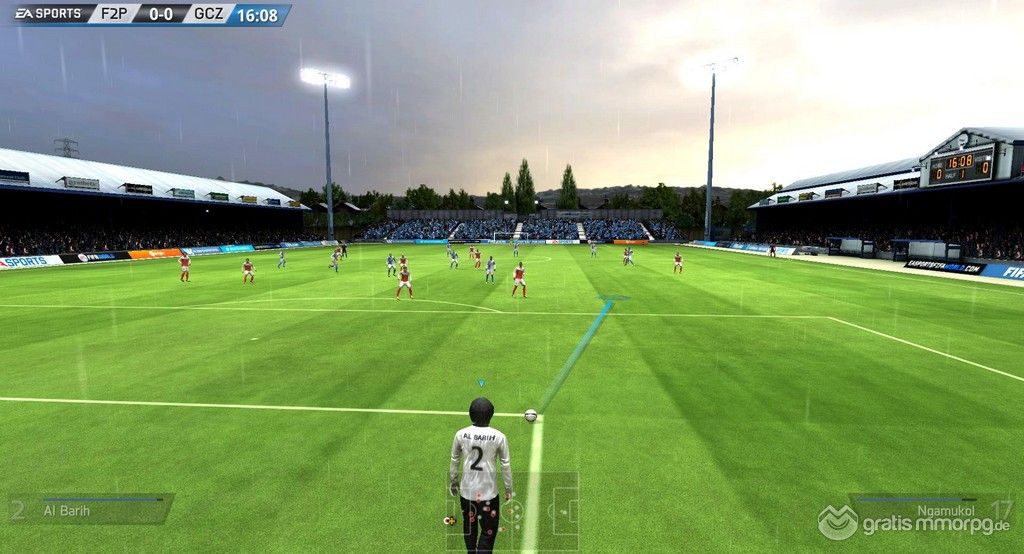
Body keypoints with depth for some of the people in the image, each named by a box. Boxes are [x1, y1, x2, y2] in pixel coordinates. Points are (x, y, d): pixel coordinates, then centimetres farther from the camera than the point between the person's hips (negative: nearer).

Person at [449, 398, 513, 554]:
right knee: (488, 531, 12)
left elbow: (454, 460, 4)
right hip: (489, 492, -3)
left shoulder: (461, 434, -9)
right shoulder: (499, 437, -15)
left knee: (469, 527, 24)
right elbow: (506, 465, -6)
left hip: (466, 490, 3)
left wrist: (452, 481, 19)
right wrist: (508, 489, 7)